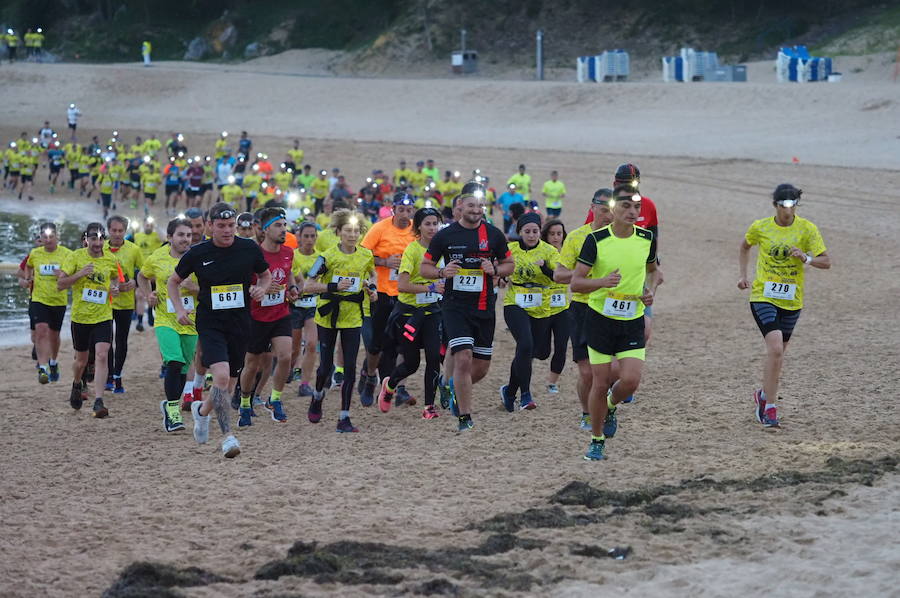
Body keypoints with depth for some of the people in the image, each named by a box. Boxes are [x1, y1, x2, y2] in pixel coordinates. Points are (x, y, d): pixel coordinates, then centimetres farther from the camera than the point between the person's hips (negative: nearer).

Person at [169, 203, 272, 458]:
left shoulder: (249, 249, -1)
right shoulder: (197, 253, -4)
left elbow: (266, 275, 16)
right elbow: (173, 281, 11)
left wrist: (262, 289, -6)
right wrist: (179, 308, -3)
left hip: (240, 324, 3)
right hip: (210, 324, -3)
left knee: (229, 385, 11)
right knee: (222, 375, -23)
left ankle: (203, 409, 43)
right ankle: (227, 435, -15)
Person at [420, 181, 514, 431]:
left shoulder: (494, 235, 3)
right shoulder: (445, 235, -2)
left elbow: (510, 264, 13)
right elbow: (424, 267, 4)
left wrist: (494, 270, -8)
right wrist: (442, 272, -16)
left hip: (484, 307, 3)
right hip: (456, 305, -3)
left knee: (481, 367, 9)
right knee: (463, 359, -17)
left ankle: (458, 388, 41)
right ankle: (464, 416, -9)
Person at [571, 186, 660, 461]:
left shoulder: (646, 239, 0)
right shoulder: (596, 239, -11)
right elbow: (576, 283, -9)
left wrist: (650, 291, 0)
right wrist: (602, 281, -28)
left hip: (633, 321, 2)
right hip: (600, 318, -2)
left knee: (630, 381, -12)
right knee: (600, 383, 0)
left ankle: (610, 407, 23)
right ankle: (597, 441, 19)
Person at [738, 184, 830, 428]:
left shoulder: (807, 229, -4)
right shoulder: (760, 228, -3)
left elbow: (826, 262, -4)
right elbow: (744, 247, 19)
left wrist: (806, 258, -23)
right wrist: (743, 275, 9)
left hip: (791, 300, 2)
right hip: (763, 296, -2)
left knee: (778, 353, 15)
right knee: (775, 348, -19)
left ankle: (764, 394, 40)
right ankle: (770, 408, -13)